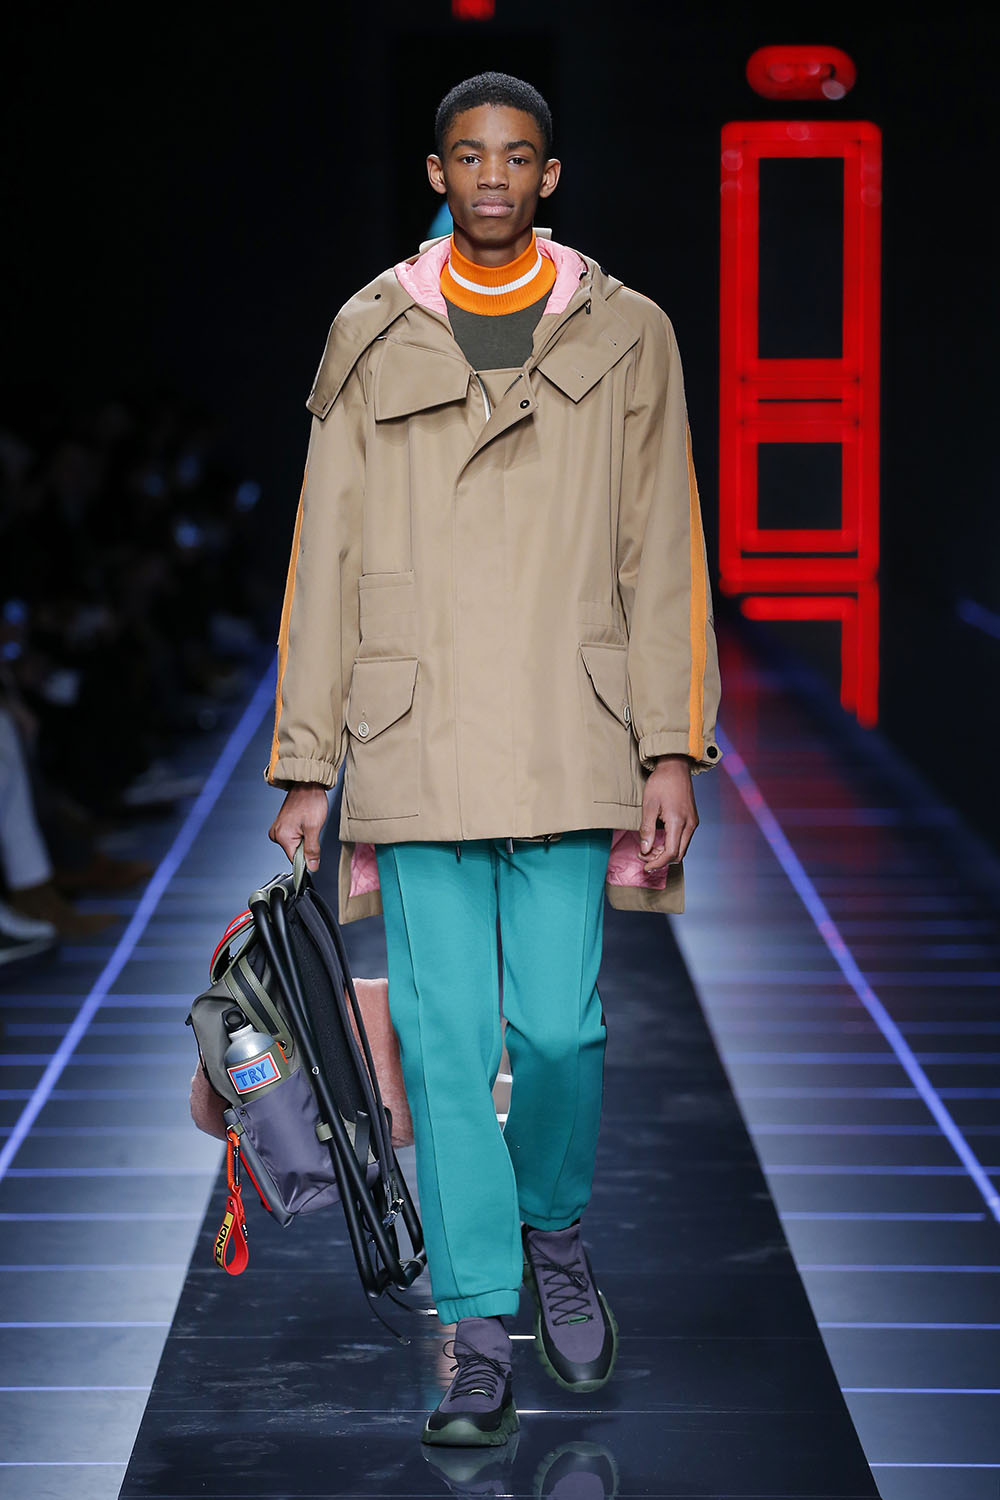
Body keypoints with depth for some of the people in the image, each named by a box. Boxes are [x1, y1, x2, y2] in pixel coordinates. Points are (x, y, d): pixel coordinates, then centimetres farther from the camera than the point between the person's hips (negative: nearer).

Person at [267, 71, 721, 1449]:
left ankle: (554, 1227, 27)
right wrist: (302, 764, 5)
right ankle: (481, 1336, 7)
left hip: (567, 748, 0)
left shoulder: (625, 338, 7)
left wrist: (672, 749, -1)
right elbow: (324, 562, 8)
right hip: (415, 749, 1)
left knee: (559, 1026, -4)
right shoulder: (370, 341, 8)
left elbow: (663, 558, 6)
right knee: (445, 1038, -1)